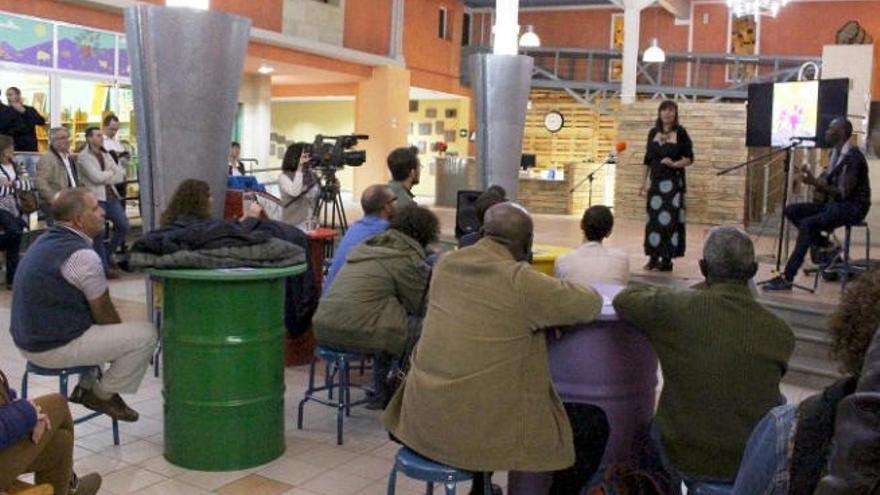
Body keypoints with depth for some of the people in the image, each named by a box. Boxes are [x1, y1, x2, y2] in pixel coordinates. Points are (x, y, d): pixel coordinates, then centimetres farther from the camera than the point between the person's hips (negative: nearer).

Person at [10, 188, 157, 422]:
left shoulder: (45, 240, 9)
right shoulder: (82, 255, -21)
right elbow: (104, 313, -11)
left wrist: (119, 332, 18)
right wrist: (121, 334, 9)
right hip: (54, 349, -10)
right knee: (146, 334, -11)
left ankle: (86, 387, 26)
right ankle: (102, 395, 5)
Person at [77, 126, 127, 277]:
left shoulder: (106, 155, 16)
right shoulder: (83, 157, -4)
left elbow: (122, 174, 8)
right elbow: (96, 177, -16)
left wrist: (105, 177, -8)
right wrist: (112, 173, 0)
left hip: (110, 195, 6)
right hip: (95, 198, -6)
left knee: (124, 226, 2)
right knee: (99, 233, -3)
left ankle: (108, 254, 24)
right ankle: (104, 268, 6)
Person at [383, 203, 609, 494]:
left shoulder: (446, 264, 3)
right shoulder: (521, 281, -16)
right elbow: (592, 304, -2)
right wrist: (554, 300, 17)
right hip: (482, 430, -7)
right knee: (595, 424, 10)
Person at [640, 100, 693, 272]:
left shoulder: (680, 133, -2)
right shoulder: (653, 133, 10)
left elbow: (689, 158, -3)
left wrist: (675, 164, -20)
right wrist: (644, 181, 13)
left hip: (673, 182, -4)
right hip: (656, 181, 4)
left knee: (670, 219, -6)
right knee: (653, 219, 3)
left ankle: (667, 259, 0)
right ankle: (653, 257, 11)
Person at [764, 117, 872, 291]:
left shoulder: (852, 156, -18)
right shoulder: (836, 153, 11)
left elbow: (843, 193, -24)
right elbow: (825, 183, 12)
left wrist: (815, 182, -28)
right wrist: (812, 179, -8)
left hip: (852, 207, -9)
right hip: (834, 204, 9)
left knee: (807, 224, -29)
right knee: (791, 210, -2)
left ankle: (787, 278, -29)